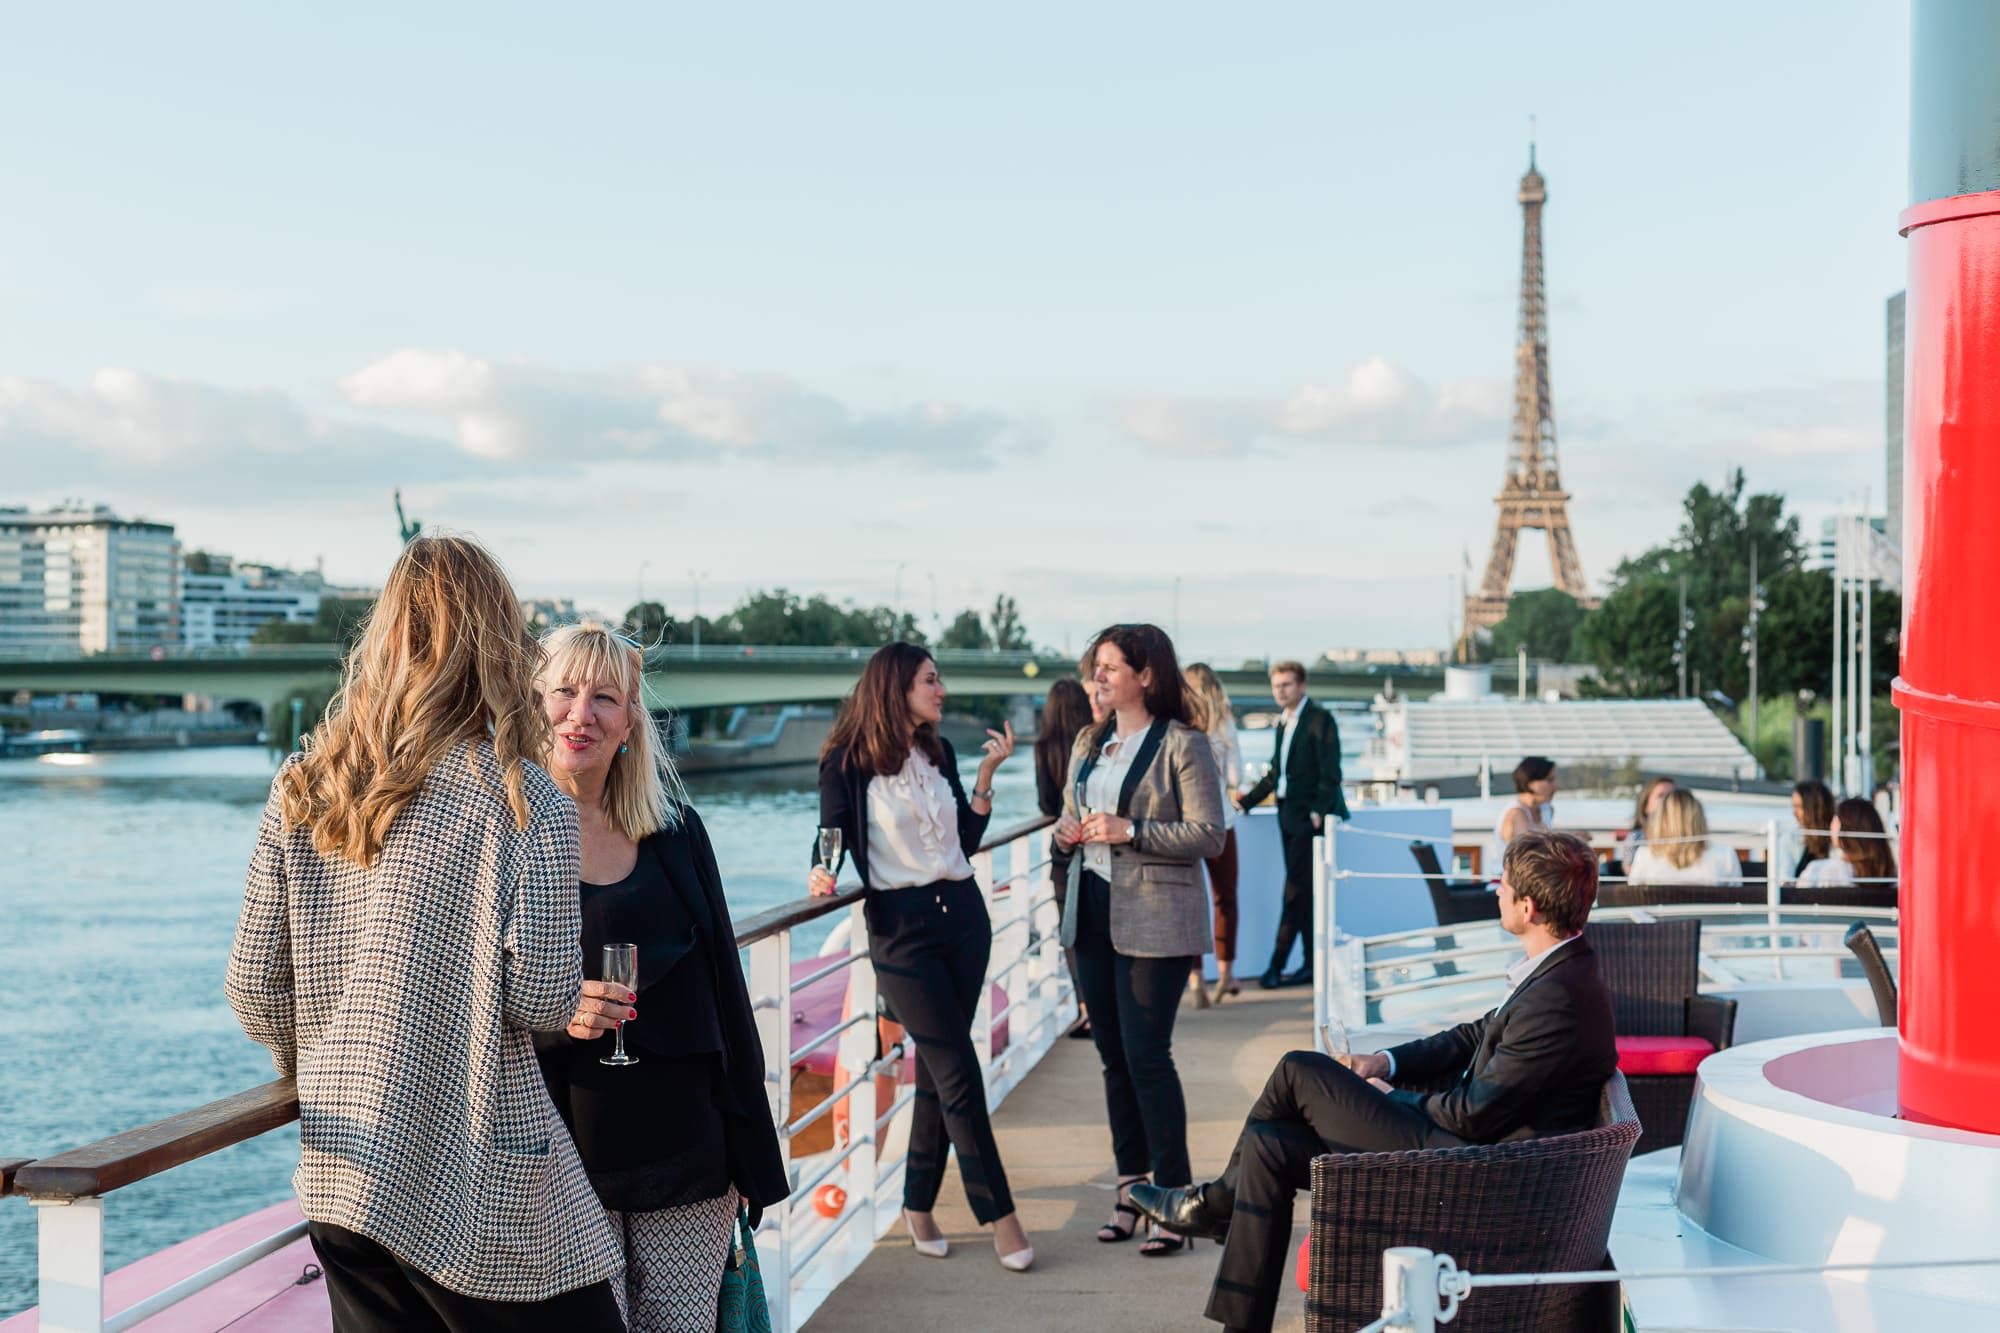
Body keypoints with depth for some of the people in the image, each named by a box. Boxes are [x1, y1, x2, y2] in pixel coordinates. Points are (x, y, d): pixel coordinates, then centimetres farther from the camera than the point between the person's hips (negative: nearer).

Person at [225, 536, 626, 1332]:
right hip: (480, 1185, -5)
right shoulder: (526, 802, -10)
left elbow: (254, 989, 4)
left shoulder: (302, 791, 3)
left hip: (341, 1174, 5)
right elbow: (543, 1001, -15)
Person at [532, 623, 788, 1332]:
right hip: (559, 1158, -3)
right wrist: (553, 1014, -23)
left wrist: (752, 1154, 11)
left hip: (684, 1148, 3)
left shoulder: (675, 829, 7)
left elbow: (724, 986, 11)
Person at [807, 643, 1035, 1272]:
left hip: (963, 914, 6)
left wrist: (987, 773, 5)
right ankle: (997, 1211, 3)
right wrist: (822, 875, -23)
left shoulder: (939, 753, 11)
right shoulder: (848, 763, -7)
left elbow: (966, 840, 13)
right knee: (957, 1070, -6)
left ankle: (918, 1205, 20)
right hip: (900, 927, -6)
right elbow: (833, 842, -3)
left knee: (937, 1067, 9)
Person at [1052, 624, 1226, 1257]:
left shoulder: (1181, 745, -8)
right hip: (1093, 912, 7)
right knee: (1113, 1056, 11)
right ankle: (1131, 1186, 21)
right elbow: (1070, 813, 24)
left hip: (1154, 919, -7)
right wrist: (1067, 831, 0)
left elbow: (1208, 836, -12)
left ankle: (1173, 1196, 1)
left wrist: (1130, 831, -20)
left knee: (1147, 1055, -8)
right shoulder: (1089, 742, 14)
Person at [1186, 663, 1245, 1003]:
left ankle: (1196, 976, 4)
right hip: (1218, 816, -1)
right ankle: (1225, 971, 9)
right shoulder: (1223, 722, -3)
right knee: (1224, 898, 12)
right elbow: (1235, 777, -3)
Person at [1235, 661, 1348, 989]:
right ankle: (1313, 963, 13)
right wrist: (1245, 802, 14)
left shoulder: (1319, 719, -9)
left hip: (1310, 816, -8)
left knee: (1296, 890, -7)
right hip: (1289, 815, 8)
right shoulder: (1283, 724, 16)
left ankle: (1277, 964, -5)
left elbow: (1330, 772, -14)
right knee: (1303, 892, 9)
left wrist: (1319, 811, -20)